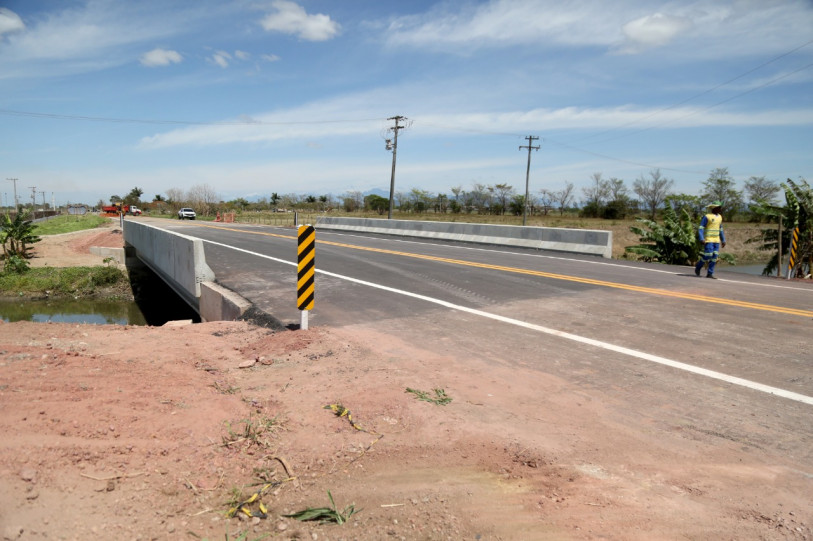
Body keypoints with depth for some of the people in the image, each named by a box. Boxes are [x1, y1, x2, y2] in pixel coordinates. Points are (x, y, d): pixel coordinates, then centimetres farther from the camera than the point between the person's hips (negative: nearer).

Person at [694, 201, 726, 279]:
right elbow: (701, 228, -13)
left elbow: (720, 230, 20)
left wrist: (723, 240, 16)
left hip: (716, 240, 6)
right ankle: (698, 267, 11)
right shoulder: (707, 217, -9)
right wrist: (701, 239, -23)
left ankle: (710, 273, 3)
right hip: (708, 240, -6)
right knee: (708, 255, -14)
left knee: (714, 256, -1)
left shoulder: (719, 217, 13)